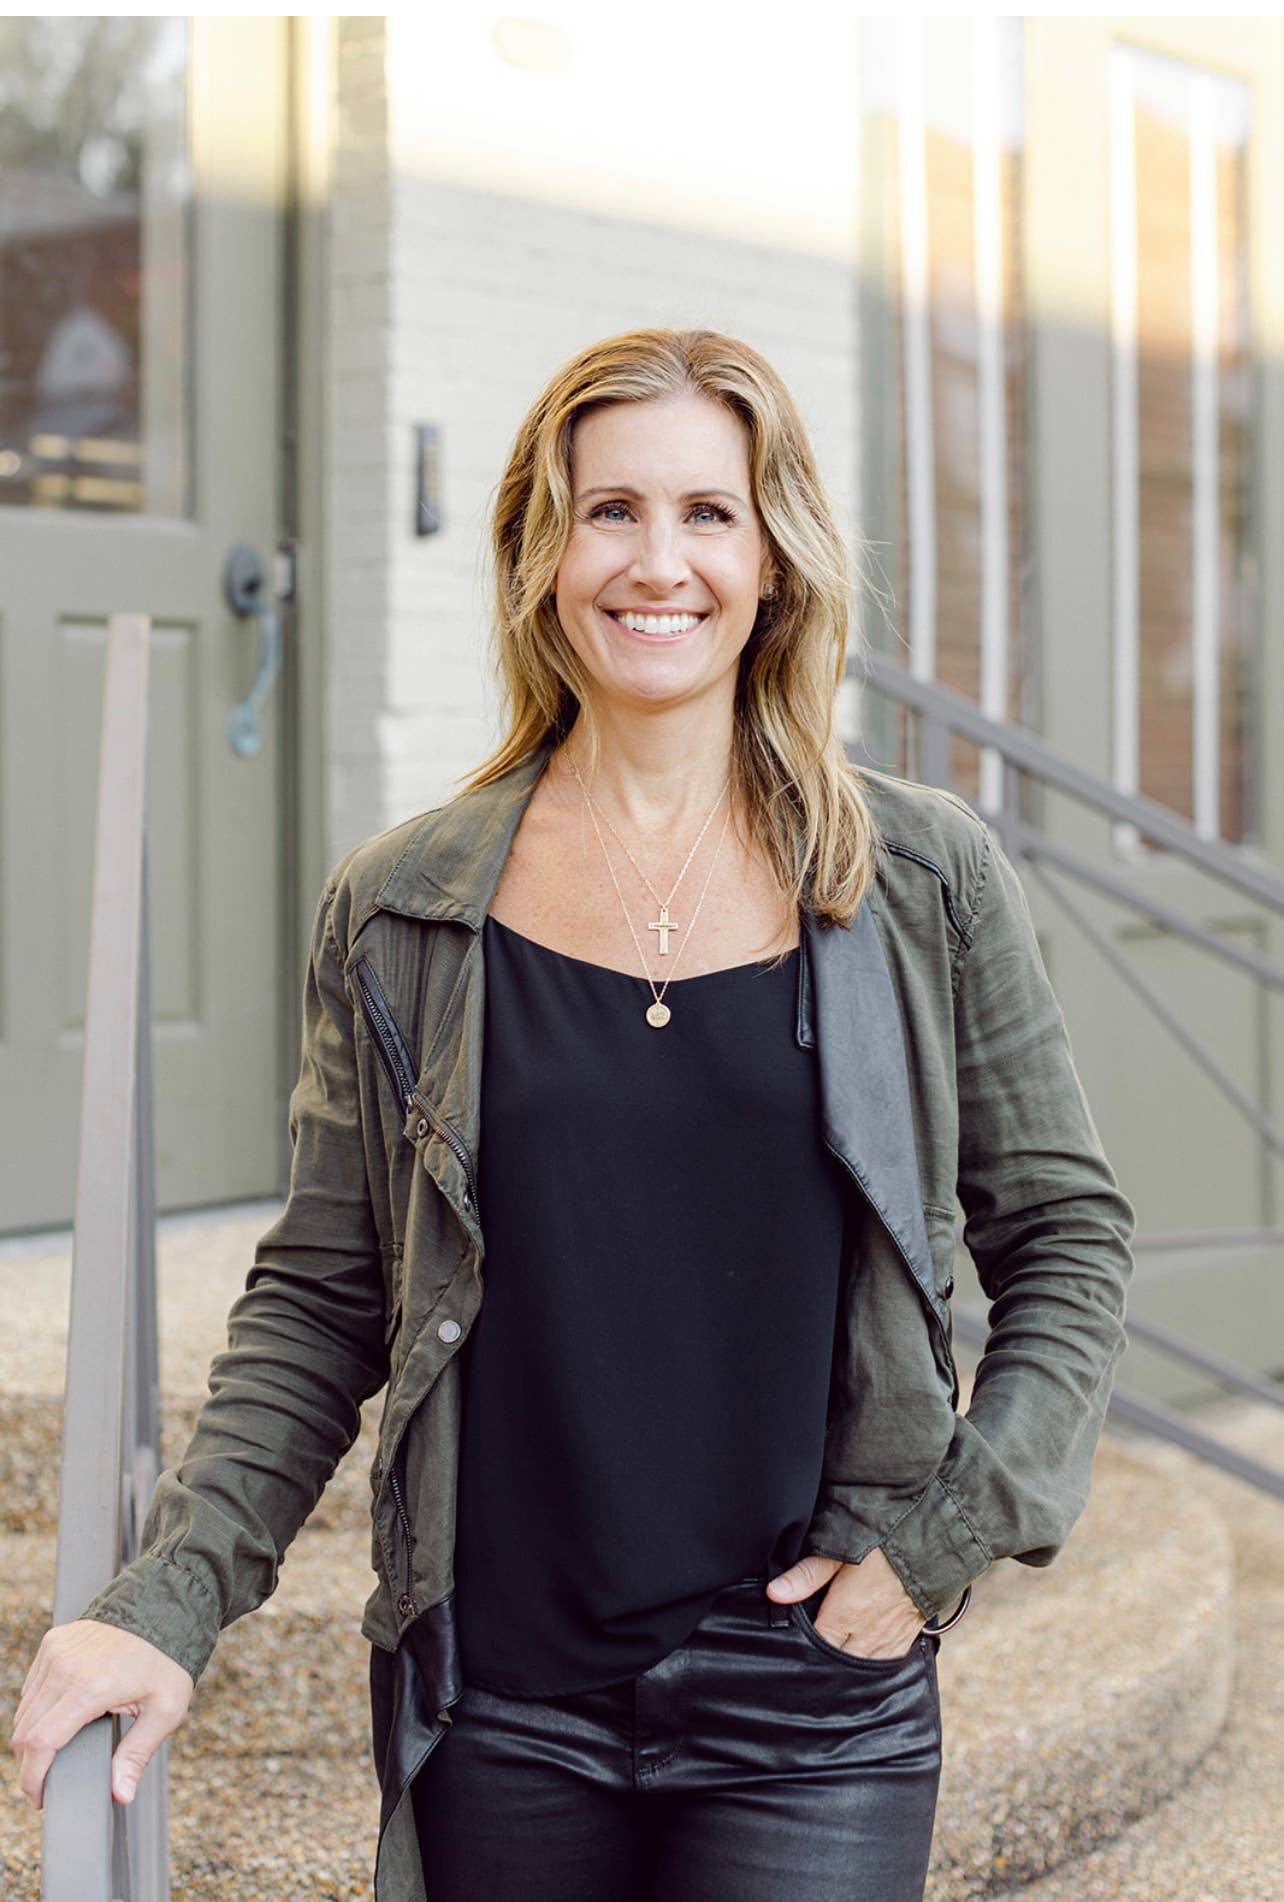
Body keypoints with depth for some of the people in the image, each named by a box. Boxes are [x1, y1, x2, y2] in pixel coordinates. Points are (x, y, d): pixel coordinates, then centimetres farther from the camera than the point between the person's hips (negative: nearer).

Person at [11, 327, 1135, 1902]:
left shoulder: (925, 882, 0)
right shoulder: (397, 912, 2)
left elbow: (1068, 1233, 7)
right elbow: (318, 1301, 6)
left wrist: (956, 1528, -4)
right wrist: (166, 1603, -3)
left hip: (812, 1696, -1)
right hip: (499, 1699, 1)